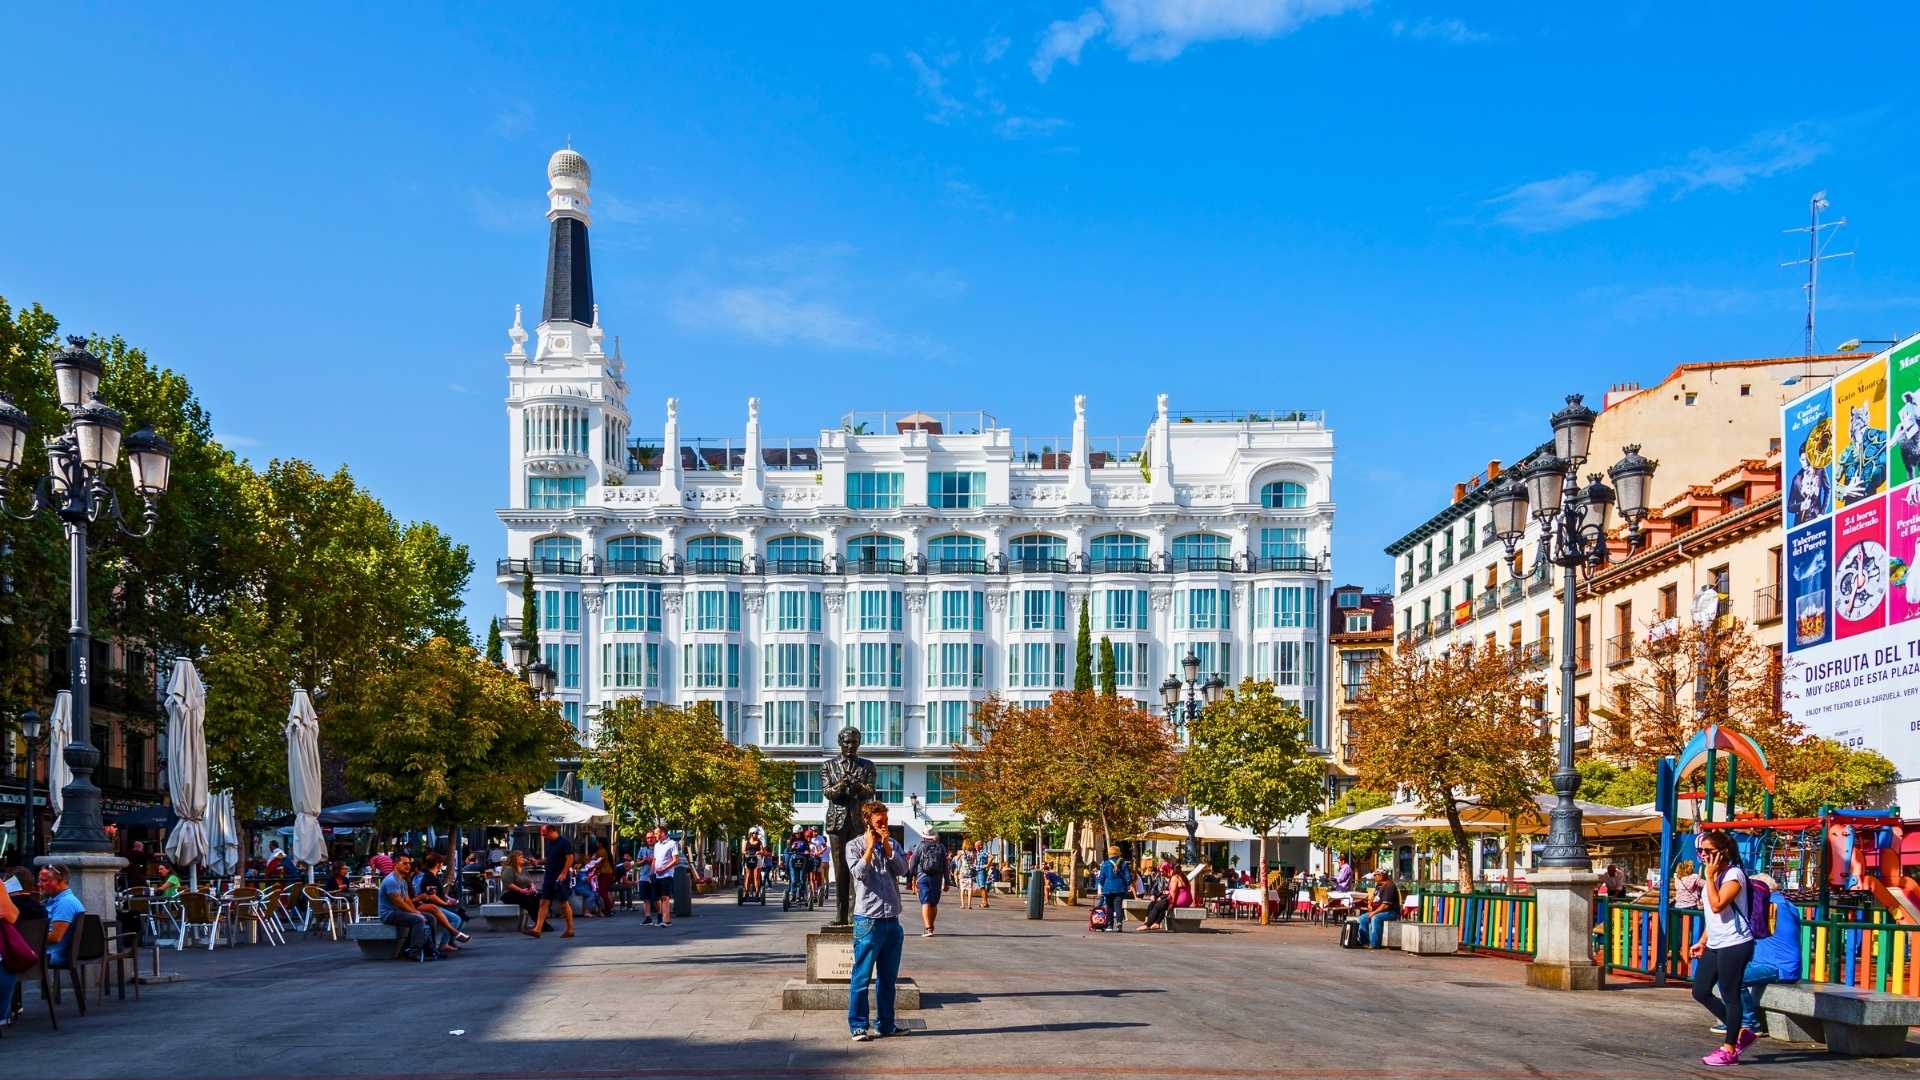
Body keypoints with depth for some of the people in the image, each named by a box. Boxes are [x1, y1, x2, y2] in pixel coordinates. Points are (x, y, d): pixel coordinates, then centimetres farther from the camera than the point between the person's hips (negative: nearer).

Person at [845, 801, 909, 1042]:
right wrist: (870, 846, -13)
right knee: (862, 976, -3)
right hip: (868, 919, -5)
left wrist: (887, 847, -9)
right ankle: (858, 1026, 3)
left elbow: (902, 870, -2)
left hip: (892, 919, 5)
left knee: (888, 977, 12)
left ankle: (886, 1023, 21)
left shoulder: (893, 844, 12)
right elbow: (859, 873, -15)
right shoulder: (854, 846, -1)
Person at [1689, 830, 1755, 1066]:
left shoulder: (1733, 874, -14)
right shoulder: (1714, 875, 14)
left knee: (1730, 996, -1)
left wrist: (1710, 877, -20)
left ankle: (1729, 1050, 8)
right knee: (1700, 992, 10)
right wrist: (1702, 942, 19)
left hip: (1734, 945, -10)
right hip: (1714, 945, 10)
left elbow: (1717, 906, -26)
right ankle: (1740, 1032, 23)